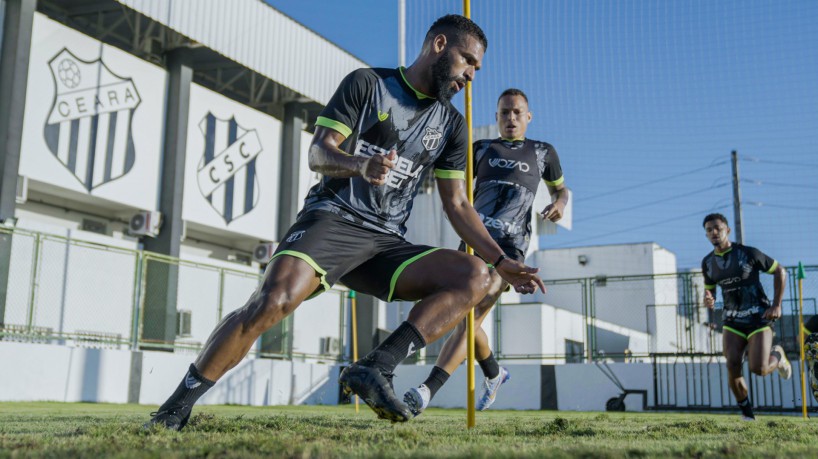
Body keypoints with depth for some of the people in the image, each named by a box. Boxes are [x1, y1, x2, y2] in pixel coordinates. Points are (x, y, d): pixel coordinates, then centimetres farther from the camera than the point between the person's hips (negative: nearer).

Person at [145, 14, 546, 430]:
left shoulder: (450, 123, 16)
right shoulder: (367, 83, 3)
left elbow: (457, 204, 16)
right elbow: (317, 154, -5)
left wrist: (501, 261, 6)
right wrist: (361, 165, -27)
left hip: (387, 242, 5)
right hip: (332, 220, -5)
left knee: (474, 278, -16)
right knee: (274, 300, -29)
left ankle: (375, 367, -26)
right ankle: (177, 406, -13)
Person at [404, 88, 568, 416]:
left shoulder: (542, 153, 17)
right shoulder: (481, 149, 19)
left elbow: (560, 188, 30)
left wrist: (559, 203, 7)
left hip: (509, 245, -3)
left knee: (473, 313, -22)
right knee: (466, 319, 6)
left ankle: (426, 392, -32)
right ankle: (494, 374, 36)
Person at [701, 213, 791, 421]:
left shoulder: (748, 253, -10)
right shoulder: (708, 263, 4)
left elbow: (780, 271, 0)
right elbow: (709, 289, 18)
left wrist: (776, 305, -6)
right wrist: (708, 299, -7)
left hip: (758, 317, -4)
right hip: (732, 320, 4)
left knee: (758, 369, -14)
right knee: (732, 366, -13)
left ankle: (777, 355, 23)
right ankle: (746, 411, 8)